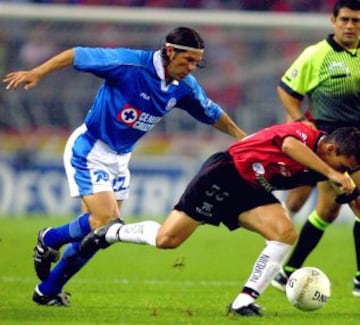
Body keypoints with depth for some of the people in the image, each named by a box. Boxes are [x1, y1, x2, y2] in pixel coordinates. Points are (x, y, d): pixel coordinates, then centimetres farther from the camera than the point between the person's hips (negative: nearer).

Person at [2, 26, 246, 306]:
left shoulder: (185, 87, -5)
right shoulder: (129, 63, -24)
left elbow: (212, 113, 13)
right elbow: (76, 55, -18)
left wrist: (241, 136, 14)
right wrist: (36, 73, -22)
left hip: (120, 157, 7)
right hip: (89, 150, -7)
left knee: (95, 231, 6)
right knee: (106, 221, -17)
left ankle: (48, 290, 19)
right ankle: (49, 240, 10)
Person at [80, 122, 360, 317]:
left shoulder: (329, 166, -4)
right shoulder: (304, 134, -27)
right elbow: (289, 145, -52)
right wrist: (331, 173, -53)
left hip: (252, 192, 7)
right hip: (223, 175, -7)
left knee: (286, 233, -17)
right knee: (166, 239, -2)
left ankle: (245, 301, -12)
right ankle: (112, 232, 28)